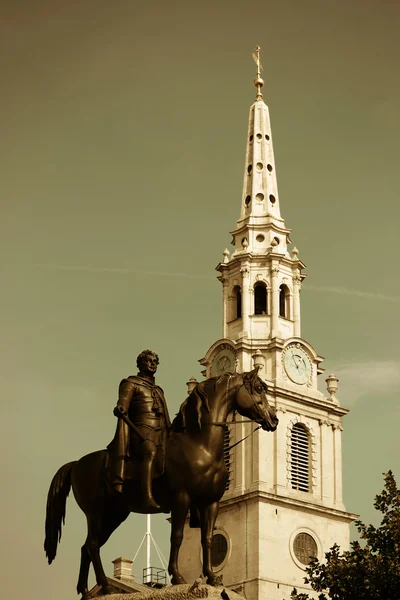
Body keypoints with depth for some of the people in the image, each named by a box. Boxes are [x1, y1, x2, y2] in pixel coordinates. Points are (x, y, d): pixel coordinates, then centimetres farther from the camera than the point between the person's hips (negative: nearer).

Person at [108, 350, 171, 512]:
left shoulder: (158, 390, 33)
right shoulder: (131, 383, 13)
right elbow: (122, 406, -4)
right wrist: (120, 410, -24)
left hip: (160, 434, 8)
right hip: (140, 431, -8)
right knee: (150, 451, -38)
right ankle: (148, 499, -54)